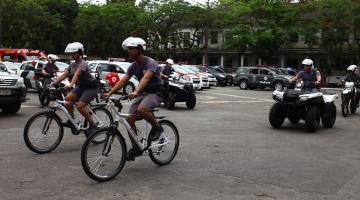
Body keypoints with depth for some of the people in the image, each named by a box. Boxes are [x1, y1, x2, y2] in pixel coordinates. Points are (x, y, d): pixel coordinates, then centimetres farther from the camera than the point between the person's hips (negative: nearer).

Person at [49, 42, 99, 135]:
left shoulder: (83, 64, -20)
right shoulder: (72, 65, 4)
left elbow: (76, 74, -38)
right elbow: (63, 75, -5)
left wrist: (70, 85, -54)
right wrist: (53, 83, -18)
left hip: (90, 87, -8)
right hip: (81, 86, 8)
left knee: (80, 106, -21)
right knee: (68, 98, -13)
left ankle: (92, 125, -6)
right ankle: (71, 121, 0)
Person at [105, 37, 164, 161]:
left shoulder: (150, 63, -18)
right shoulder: (133, 66, 6)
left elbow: (146, 78, -35)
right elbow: (123, 81, 1)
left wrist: (135, 92, -52)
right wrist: (109, 93, -12)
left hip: (155, 93, -7)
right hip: (142, 93, 7)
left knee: (141, 109, -37)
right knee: (130, 119, -7)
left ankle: (157, 127, -10)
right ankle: (136, 148, 6)